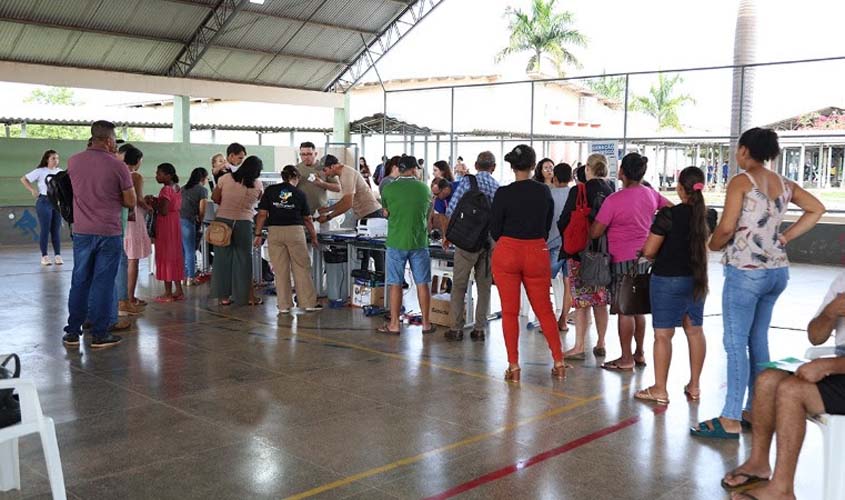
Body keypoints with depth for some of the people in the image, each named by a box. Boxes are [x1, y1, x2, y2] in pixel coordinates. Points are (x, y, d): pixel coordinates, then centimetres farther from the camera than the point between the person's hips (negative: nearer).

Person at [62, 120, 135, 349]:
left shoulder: (73, 161, 1)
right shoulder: (118, 166, -10)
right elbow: (130, 201, -5)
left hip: (81, 232, 4)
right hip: (109, 233, -4)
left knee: (79, 281, 13)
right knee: (103, 283, 3)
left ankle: (72, 332, 18)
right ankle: (99, 335, 8)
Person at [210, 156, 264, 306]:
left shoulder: (225, 178, -3)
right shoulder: (257, 185, -4)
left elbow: (214, 198, 2)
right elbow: (259, 202, 10)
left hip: (222, 220, 1)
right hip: (244, 223, -1)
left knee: (222, 259, 8)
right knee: (244, 259, 8)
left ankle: (223, 296, 13)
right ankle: (248, 296, 12)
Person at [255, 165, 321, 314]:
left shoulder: (270, 190, 5)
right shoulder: (300, 194, 5)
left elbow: (262, 214, -1)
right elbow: (307, 219, 12)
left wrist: (258, 234, 5)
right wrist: (313, 237, 22)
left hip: (274, 232, 1)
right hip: (295, 231, -1)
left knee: (280, 270, 6)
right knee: (302, 269, 7)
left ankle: (283, 305, 11)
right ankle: (308, 303, 12)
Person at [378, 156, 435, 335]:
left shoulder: (389, 188, -5)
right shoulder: (424, 189, 1)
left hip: (396, 242, -1)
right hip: (419, 242, 1)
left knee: (395, 284, 5)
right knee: (422, 283, 8)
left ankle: (394, 324, 9)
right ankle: (426, 323, 13)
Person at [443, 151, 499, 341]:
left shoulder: (467, 181, -5)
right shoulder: (499, 187, 4)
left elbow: (451, 210, -8)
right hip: (490, 241, 3)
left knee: (459, 285, 6)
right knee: (484, 286, 11)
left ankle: (455, 328, 7)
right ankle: (480, 329, 14)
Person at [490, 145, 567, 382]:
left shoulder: (503, 193, -10)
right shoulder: (544, 191, 0)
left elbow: (495, 231, -4)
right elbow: (547, 226, 9)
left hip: (507, 253, -3)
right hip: (537, 253, 3)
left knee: (509, 311, 6)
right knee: (544, 309, 14)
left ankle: (513, 366, 8)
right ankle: (559, 362, 17)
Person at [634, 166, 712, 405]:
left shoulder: (668, 214, -16)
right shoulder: (705, 216, 2)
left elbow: (649, 251, -15)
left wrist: (657, 257, 6)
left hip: (668, 279, -6)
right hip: (696, 278, 7)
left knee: (663, 334, -1)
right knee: (695, 331, 14)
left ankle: (659, 390, 4)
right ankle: (694, 385, 23)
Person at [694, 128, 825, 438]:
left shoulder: (741, 182, -9)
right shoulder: (784, 184, 11)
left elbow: (726, 228, -16)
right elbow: (816, 209, 17)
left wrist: (713, 245, 4)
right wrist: (785, 238, 13)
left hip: (745, 271, -7)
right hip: (777, 270, 7)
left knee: (736, 343, -4)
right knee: (758, 340, 15)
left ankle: (731, 420, -3)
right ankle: (756, 409, 22)